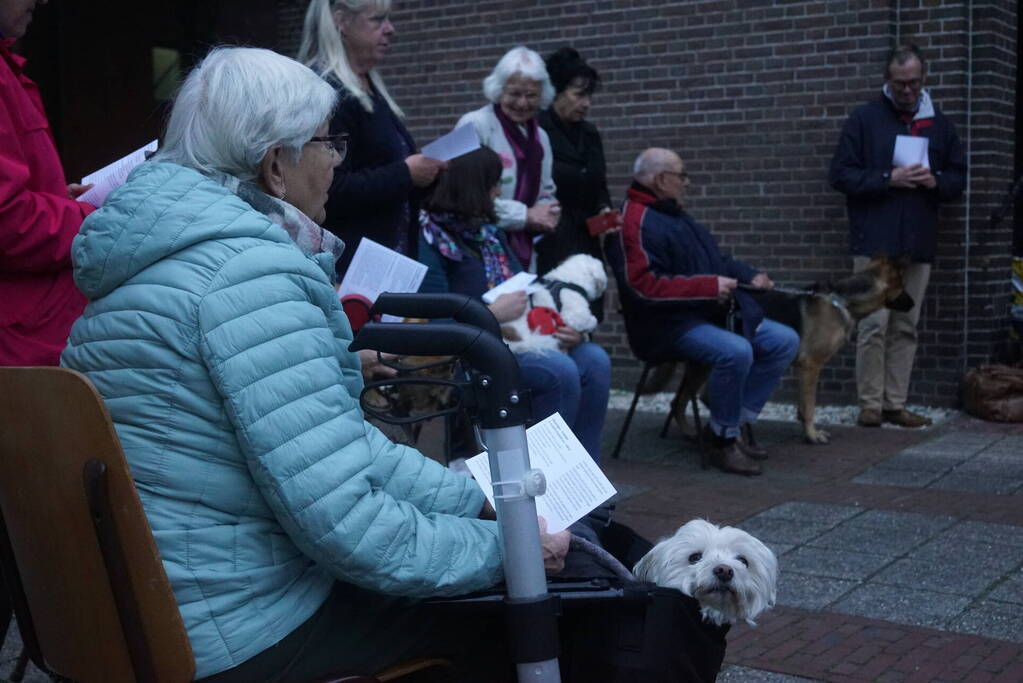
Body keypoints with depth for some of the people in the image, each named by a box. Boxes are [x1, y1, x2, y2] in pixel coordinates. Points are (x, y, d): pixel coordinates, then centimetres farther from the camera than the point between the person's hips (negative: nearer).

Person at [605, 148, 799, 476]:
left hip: (710, 314, 10)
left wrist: (750, 275, 9)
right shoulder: (636, 222, -14)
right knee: (736, 351, -34)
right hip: (669, 325, -10)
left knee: (785, 341, 3)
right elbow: (644, 286, -24)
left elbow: (717, 261, 28)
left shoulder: (674, 215, 20)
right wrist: (710, 286, -23)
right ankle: (722, 441, -14)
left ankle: (731, 423, 3)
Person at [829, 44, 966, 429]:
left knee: (906, 327, 6)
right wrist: (887, 179, -15)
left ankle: (895, 404, 11)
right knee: (874, 325, -7)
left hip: (919, 244, 4)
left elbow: (958, 177, 16)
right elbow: (840, 175, -3)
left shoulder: (939, 124, 13)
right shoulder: (865, 119, 1)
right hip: (875, 242, -4)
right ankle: (870, 405, 1)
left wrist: (936, 181, -7)